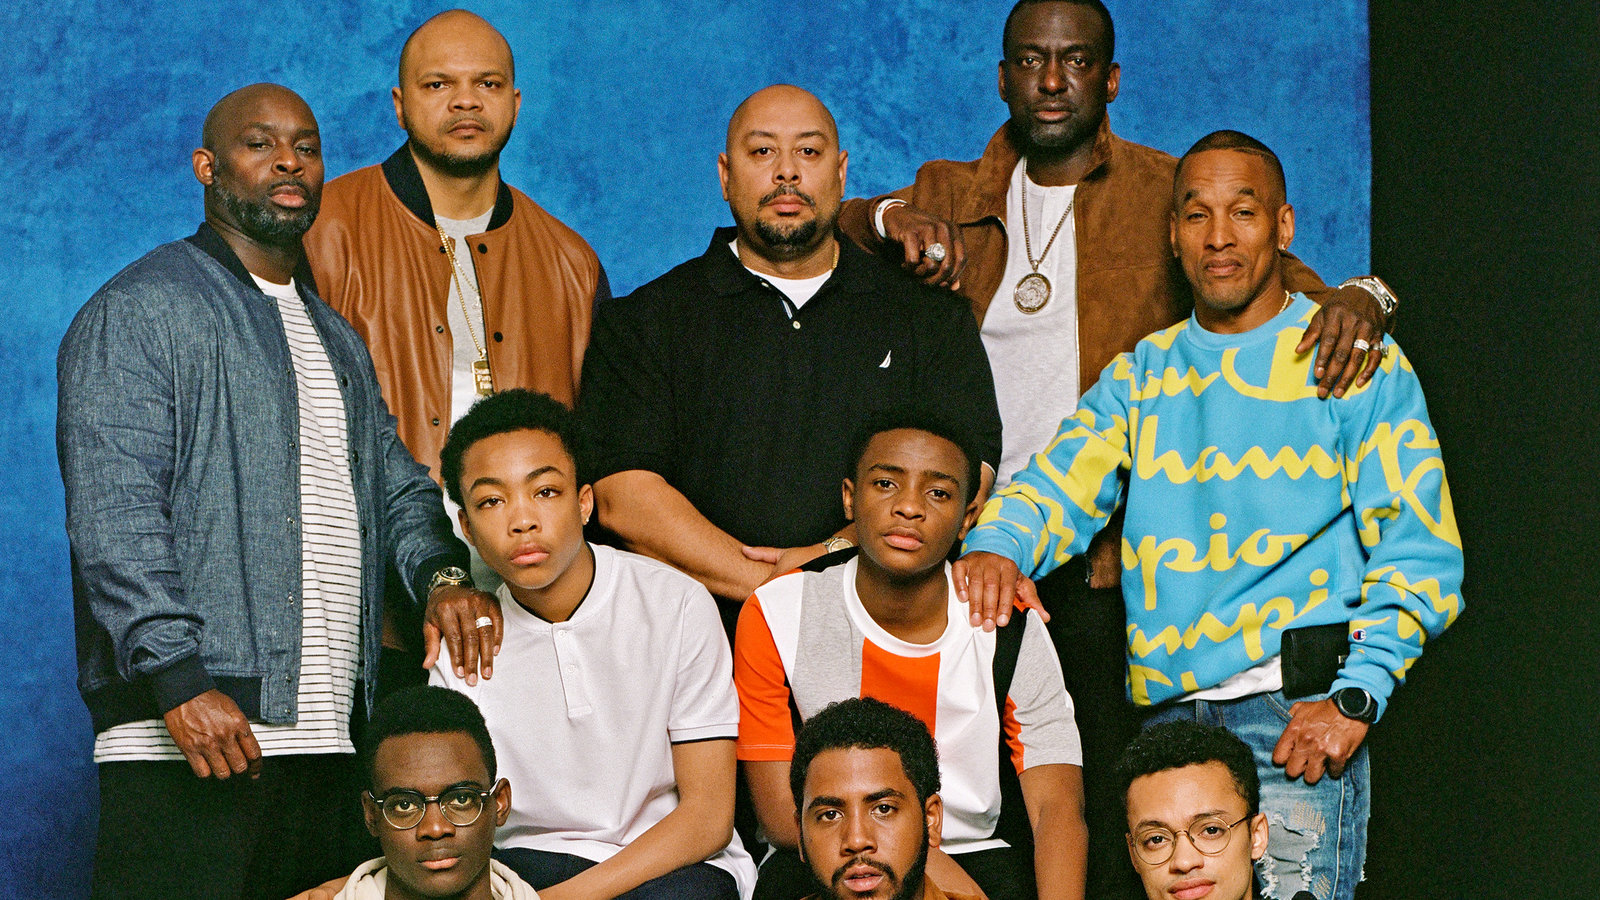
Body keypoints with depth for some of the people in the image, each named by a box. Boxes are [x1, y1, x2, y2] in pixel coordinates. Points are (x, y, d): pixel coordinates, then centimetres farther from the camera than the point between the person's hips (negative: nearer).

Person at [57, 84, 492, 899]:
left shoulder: (336, 338, 25)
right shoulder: (140, 311, 0)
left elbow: (395, 484, 23)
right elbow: (114, 516, -11)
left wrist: (439, 574, 0)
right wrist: (180, 678, -21)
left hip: (331, 740, 7)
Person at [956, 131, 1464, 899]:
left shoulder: (1355, 362, 2)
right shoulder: (1141, 374, 15)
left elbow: (1418, 552, -3)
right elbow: (1054, 487, 7)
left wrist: (1354, 697, -15)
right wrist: (997, 547, -17)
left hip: (1298, 717, -4)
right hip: (1167, 713, 4)